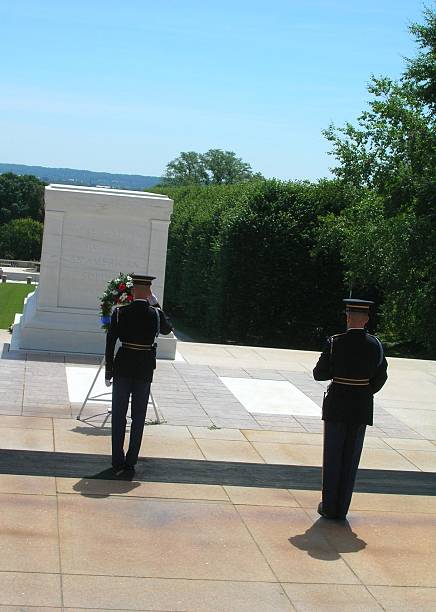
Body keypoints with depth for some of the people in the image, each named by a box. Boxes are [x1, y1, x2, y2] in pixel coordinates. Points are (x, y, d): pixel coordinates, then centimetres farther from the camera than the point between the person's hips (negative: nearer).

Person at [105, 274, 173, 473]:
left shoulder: (120, 313, -8)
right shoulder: (156, 314, -7)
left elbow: (110, 343, -7)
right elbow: (167, 329, 15)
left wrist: (109, 371, 1)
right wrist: (156, 304, 13)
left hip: (123, 367, 0)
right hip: (145, 369, 0)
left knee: (119, 415, 9)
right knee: (139, 417, 10)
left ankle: (118, 462, 10)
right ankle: (131, 462, 12)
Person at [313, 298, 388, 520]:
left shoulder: (335, 343, -13)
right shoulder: (375, 344, -5)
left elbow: (319, 374, -6)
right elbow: (381, 377, 5)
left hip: (336, 405, -2)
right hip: (362, 407, 2)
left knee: (333, 457, 9)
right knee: (351, 459, 11)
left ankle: (329, 507, 13)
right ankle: (342, 509, 16)